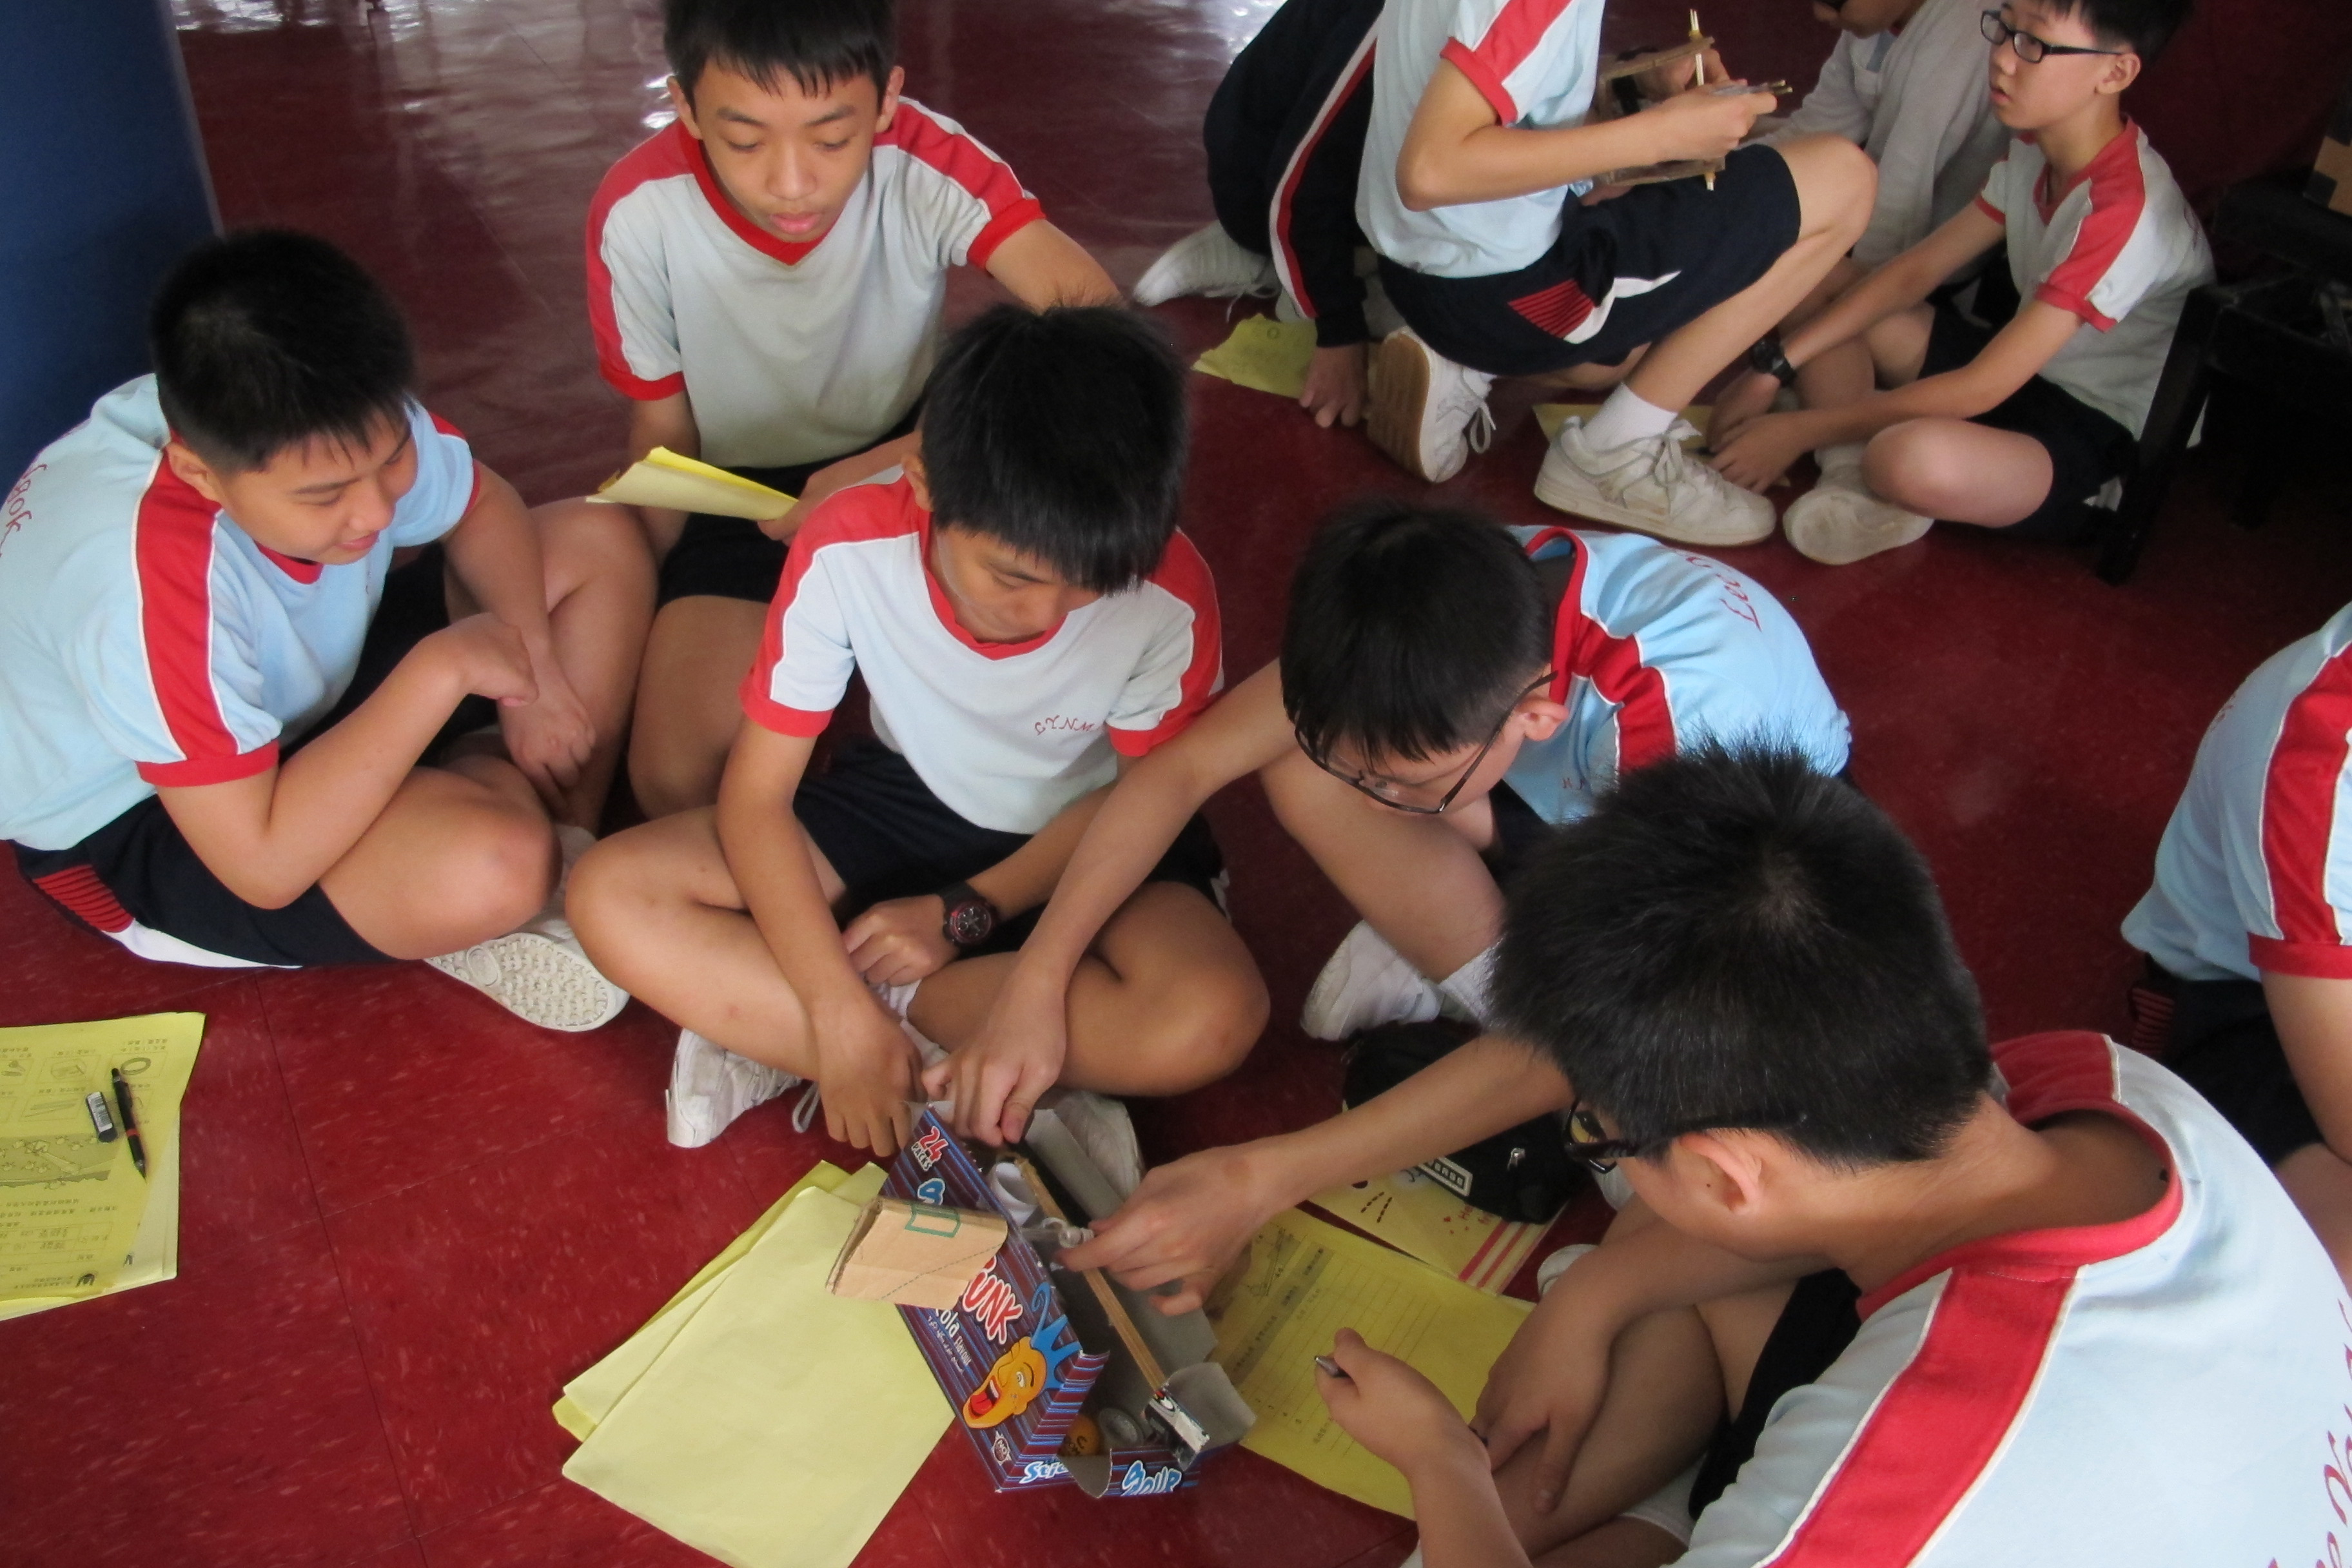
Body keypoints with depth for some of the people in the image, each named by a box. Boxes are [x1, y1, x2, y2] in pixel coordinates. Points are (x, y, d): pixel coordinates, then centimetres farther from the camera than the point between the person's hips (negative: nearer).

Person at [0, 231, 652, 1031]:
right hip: (133, 827, -7)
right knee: (490, 864, -36)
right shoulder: (145, 581, -40)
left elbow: (481, 508, 0)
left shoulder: (346, 423, -22)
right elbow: (265, 865, -37)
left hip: (305, 679, 7)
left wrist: (532, 667, -15)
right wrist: (443, 668, -34)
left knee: (599, 545, -1)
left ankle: (567, 854, -5)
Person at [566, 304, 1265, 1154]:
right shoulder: (848, 547, -25)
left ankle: (771, 1031, -21)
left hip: (1086, 839, -1)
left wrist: (967, 913, -17)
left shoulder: (1169, 593, -26)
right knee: (612, 897, -20)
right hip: (906, 799, 1)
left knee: (1214, 1020, -34)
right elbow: (756, 794, -20)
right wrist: (839, 1011, -30)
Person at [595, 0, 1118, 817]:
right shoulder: (638, 212, -22)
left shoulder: (923, 160, -24)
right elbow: (663, 431, -6)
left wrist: (890, 469, -43)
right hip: (743, 497, 0)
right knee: (676, 775, -25)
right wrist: (663, 611, -13)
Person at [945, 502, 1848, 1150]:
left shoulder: (1685, 713, -43)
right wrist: (1034, 985, -29)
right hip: (1579, 800, 4)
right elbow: (1188, 763, -22)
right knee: (1304, 763, -24)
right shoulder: (1458, 611, -29)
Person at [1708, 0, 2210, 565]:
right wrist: (1774, 369, -9)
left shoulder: (2126, 212, -27)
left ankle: (1861, 468, -7)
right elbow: (1916, 271, 1)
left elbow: (1979, 391, -28)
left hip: (2100, 442, -9)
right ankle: (1853, 486, -13)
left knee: (1913, 457, -42)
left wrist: (1801, 430, -24)